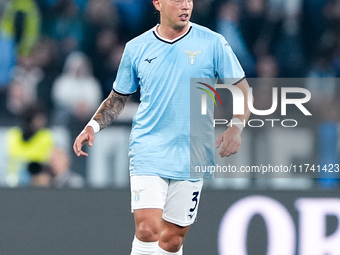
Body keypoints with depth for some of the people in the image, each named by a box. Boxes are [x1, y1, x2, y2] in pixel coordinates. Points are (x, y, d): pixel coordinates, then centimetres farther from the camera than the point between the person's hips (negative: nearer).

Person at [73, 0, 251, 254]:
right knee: (148, 229, -18)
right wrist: (93, 126, 0)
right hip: (148, 153, -1)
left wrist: (236, 127, -13)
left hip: (191, 156, 1)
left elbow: (242, 90, 4)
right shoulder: (136, 48, 4)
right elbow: (118, 97, 16)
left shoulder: (213, 43, 0)